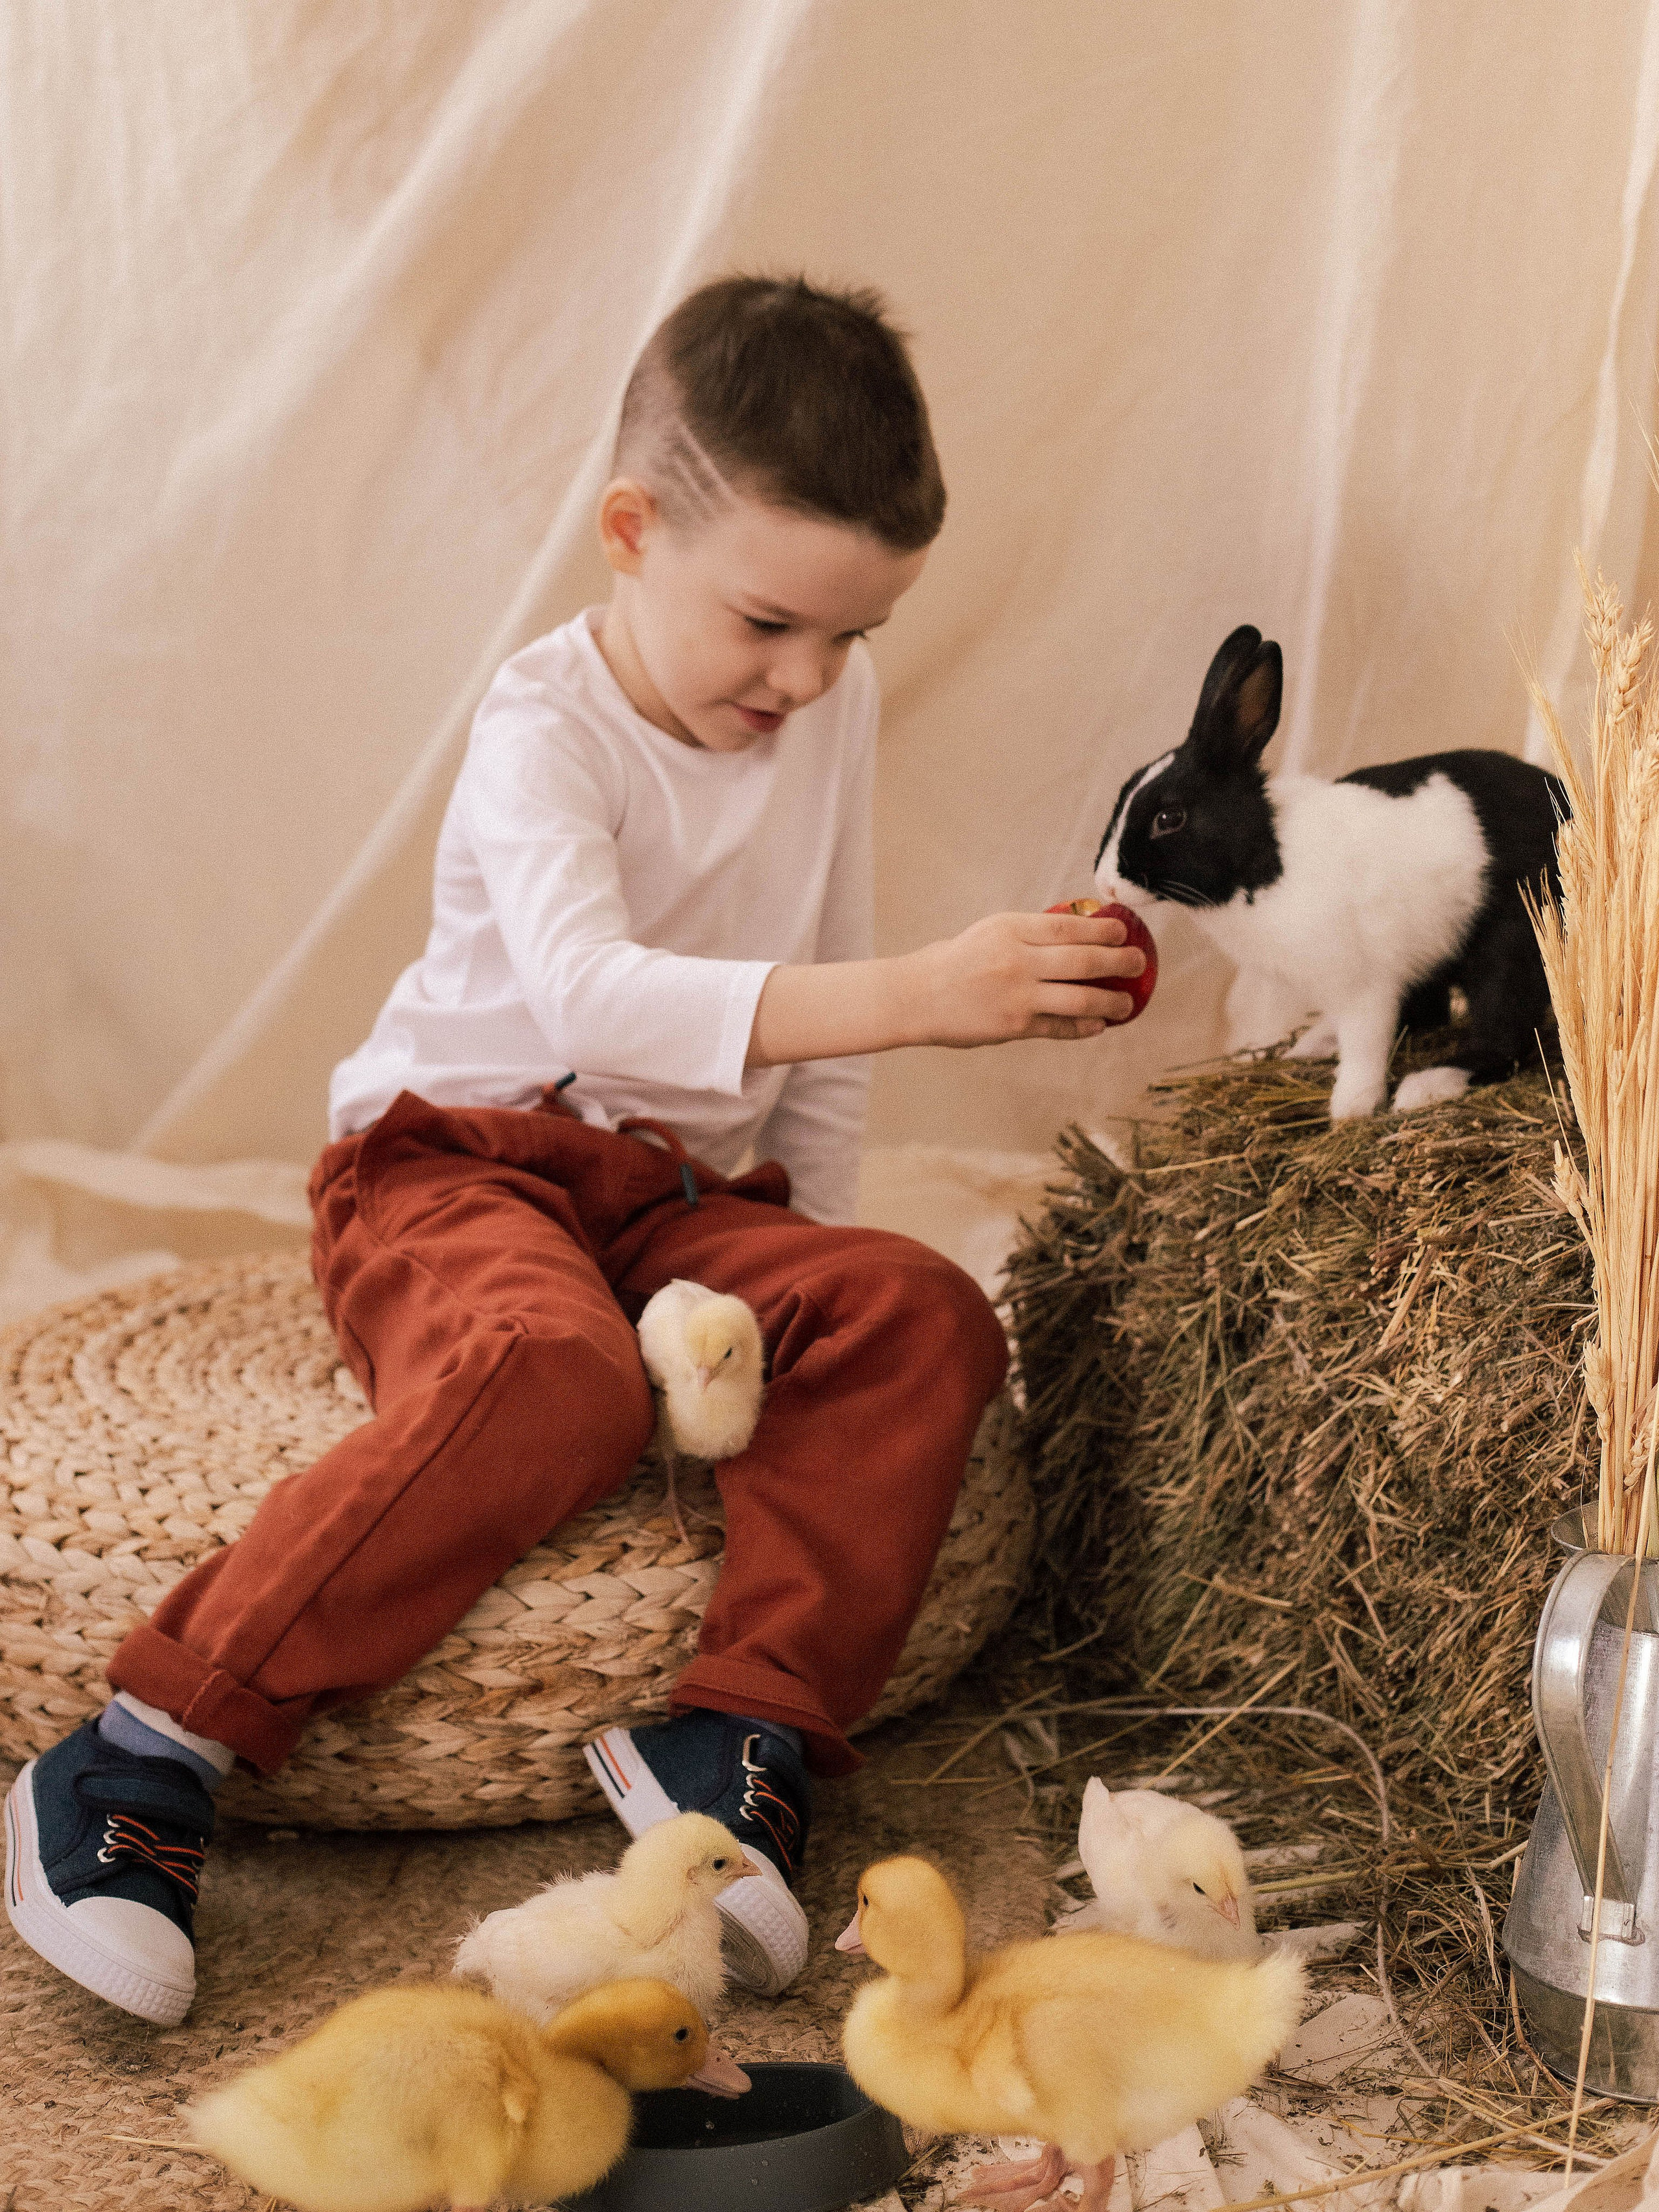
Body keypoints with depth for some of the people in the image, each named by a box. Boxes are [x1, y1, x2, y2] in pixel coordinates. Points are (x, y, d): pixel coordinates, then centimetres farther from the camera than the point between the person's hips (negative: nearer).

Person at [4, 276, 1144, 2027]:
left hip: (698, 1200, 6)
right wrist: (910, 998, -45)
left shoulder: (835, 705, 6)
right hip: (461, 1167, -6)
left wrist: (811, 1251, 6)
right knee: (556, 1373, -37)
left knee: (922, 1317, -22)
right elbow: (590, 994, -35)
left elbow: (817, 1006, 15)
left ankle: (741, 1735, -28)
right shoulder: (546, 729, -15)